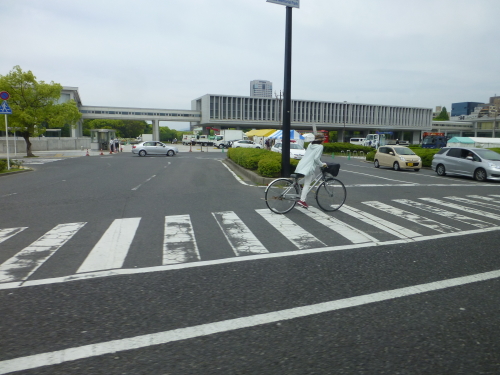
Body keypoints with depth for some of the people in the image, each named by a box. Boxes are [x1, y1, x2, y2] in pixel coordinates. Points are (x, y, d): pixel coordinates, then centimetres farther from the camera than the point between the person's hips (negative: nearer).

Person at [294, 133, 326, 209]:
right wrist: (322, 164, 1)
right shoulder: (320, 146, -5)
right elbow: (316, 158, -14)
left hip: (302, 165, 7)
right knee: (307, 184, -4)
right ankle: (302, 201, -10)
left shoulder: (310, 144, 18)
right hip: (309, 167, -7)